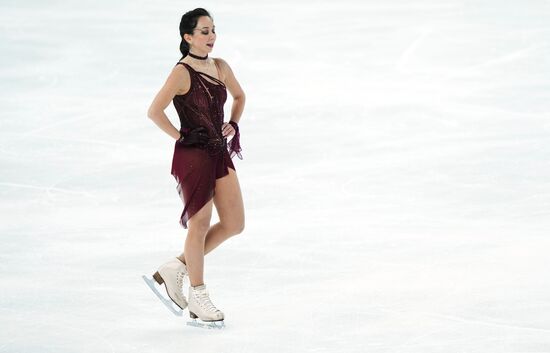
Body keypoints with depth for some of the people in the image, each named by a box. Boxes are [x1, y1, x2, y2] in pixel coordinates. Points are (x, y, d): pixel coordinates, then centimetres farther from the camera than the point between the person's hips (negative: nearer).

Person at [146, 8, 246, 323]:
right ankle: (198, 297, 13)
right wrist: (179, 136, -11)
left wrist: (233, 124, 13)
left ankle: (177, 268, 19)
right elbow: (155, 111, -18)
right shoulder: (182, 72, -13)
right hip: (192, 154, -7)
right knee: (200, 224, -1)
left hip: (220, 152, 7)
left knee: (235, 224, 6)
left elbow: (239, 96, 27)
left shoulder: (220, 67, 8)